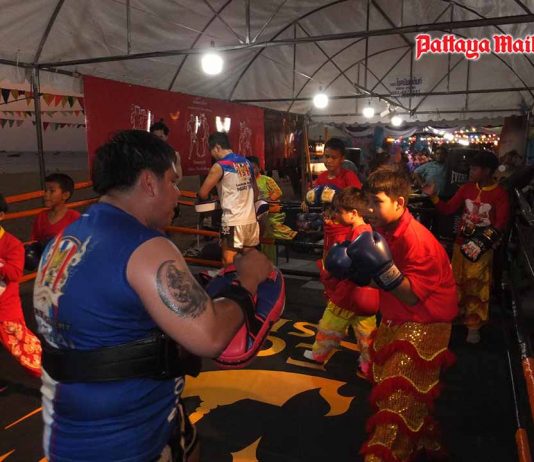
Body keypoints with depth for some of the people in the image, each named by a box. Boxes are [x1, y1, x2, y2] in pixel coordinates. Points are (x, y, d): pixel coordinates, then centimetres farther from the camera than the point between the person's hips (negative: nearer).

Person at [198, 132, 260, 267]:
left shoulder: (220, 166, -10)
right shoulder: (246, 162, 11)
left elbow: (202, 194, -8)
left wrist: (211, 199, 13)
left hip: (233, 222, -7)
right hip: (251, 220, 7)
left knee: (229, 264, 1)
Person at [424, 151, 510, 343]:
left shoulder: (500, 194, -10)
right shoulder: (466, 188, 1)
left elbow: (501, 224, -14)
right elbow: (448, 209, 0)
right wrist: (433, 196, -16)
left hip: (482, 247, -4)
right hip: (461, 243, 4)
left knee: (477, 287, 5)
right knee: (457, 282, 16)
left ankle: (473, 326, 19)